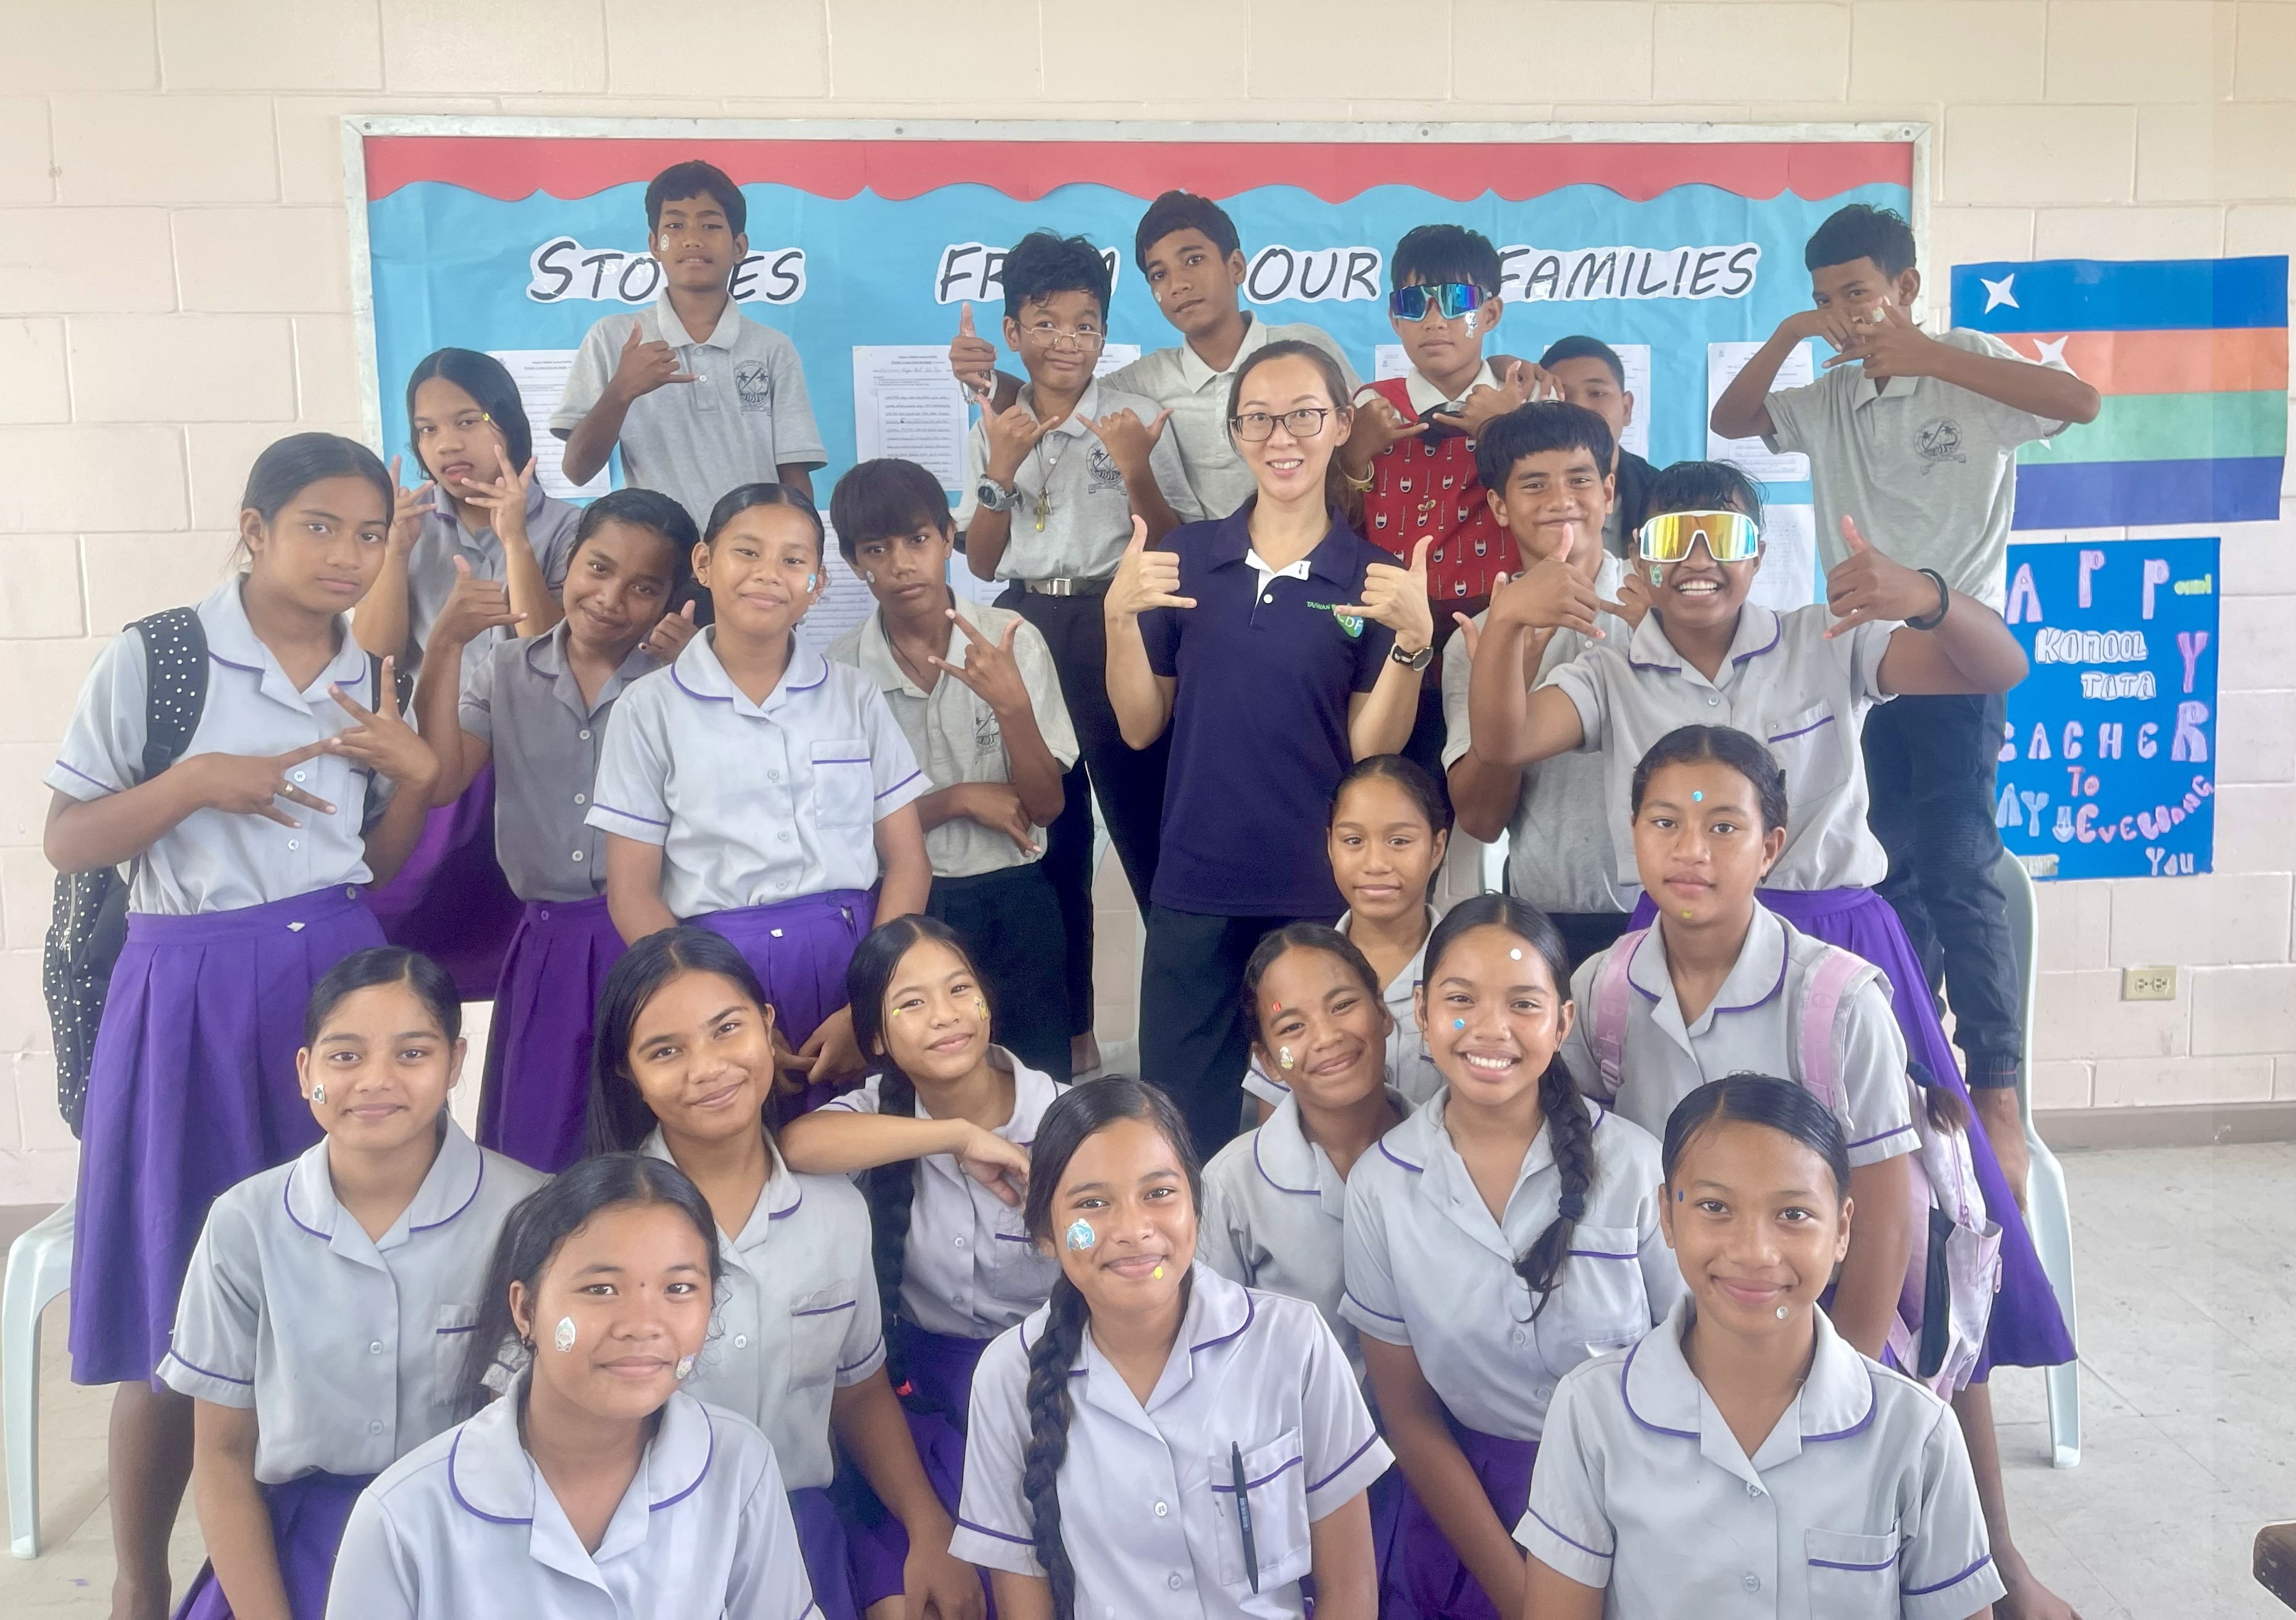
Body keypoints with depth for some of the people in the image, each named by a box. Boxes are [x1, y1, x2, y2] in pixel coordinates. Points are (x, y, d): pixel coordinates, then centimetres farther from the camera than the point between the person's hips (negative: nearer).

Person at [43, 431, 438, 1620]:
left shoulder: (372, 682, 8)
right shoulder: (152, 659, -5)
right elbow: (65, 843, -3)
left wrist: (413, 774, -4)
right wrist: (191, 781, -17)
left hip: (339, 975, 4)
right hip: (192, 989, -3)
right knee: (175, 1303, 3)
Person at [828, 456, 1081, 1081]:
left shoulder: (1011, 639, -8)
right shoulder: (841, 667, -7)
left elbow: (1047, 805, -9)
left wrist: (1011, 704, -24)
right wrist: (958, 800, -14)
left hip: (1014, 898, 0)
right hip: (907, 904, 0)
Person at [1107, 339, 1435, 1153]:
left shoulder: (1376, 579, -1)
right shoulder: (1185, 556, 4)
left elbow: (1371, 750, -5)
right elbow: (1141, 726, 4)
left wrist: (1413, 638, -18)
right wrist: (1120, 616, -10)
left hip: (1323, 891, -1)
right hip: (1193, 884, 2)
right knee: (1179, 1118, 8)